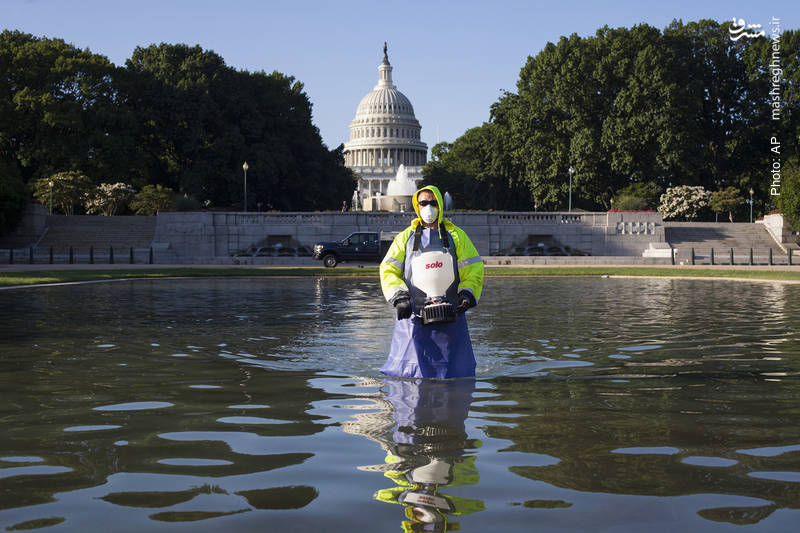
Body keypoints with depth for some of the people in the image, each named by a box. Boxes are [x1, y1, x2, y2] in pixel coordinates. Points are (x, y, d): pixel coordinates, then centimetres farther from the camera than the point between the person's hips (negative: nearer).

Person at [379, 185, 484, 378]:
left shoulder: (456, 236, 13)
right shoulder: (405, 237, 13)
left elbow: (474, 268, 10)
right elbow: (388, 269, 7)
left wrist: (467, 294, -6)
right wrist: (399, 296, -9)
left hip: (451, 317, 1)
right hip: (413, 315, -1)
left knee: (457, 370, 2)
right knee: (408, 371, -7)